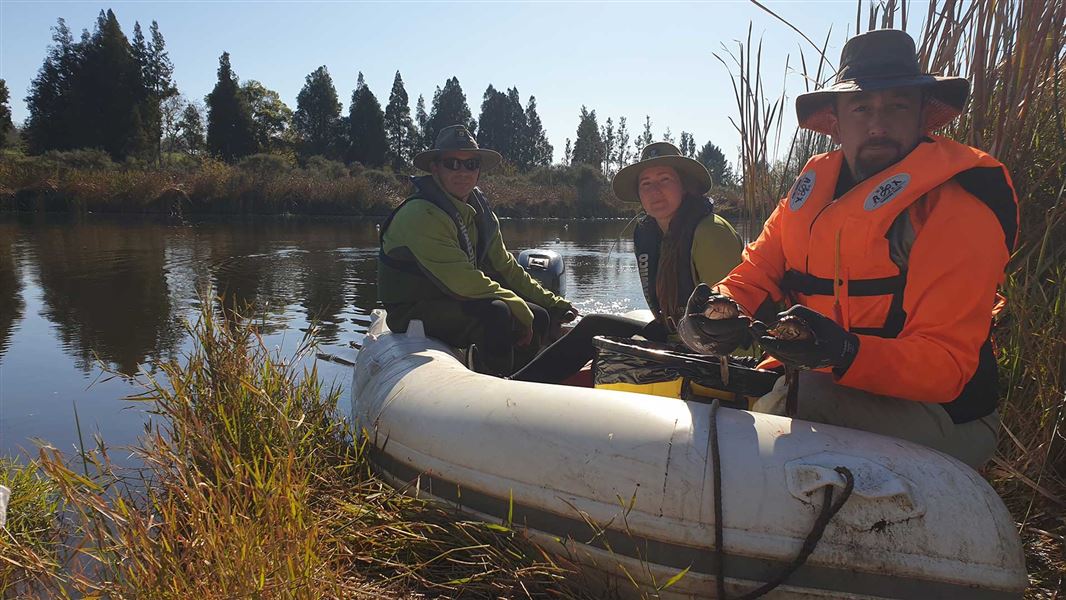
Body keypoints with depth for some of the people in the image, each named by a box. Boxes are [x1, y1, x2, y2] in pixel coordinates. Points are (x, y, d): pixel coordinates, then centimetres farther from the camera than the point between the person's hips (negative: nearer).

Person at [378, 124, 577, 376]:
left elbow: (504, 267, 14)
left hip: (457, 303, 9)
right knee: (497, 313, -31)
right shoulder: (420, 214, -21)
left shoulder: (479, 210, 8)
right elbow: (462, 281, -27)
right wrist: (519, 310, -21)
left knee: (538, 317, 4)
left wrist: (553, 304, 10)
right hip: (415, 312, -9)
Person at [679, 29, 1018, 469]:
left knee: (784, 397, -32)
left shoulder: (961, 214, -13)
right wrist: (724, 308, -20)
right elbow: (755, 275, 4)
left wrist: (845, 353, -38)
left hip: (942, 420, -5)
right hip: (826, 388, 6)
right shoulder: (815, 184, 5)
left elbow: (947, 366, -19)